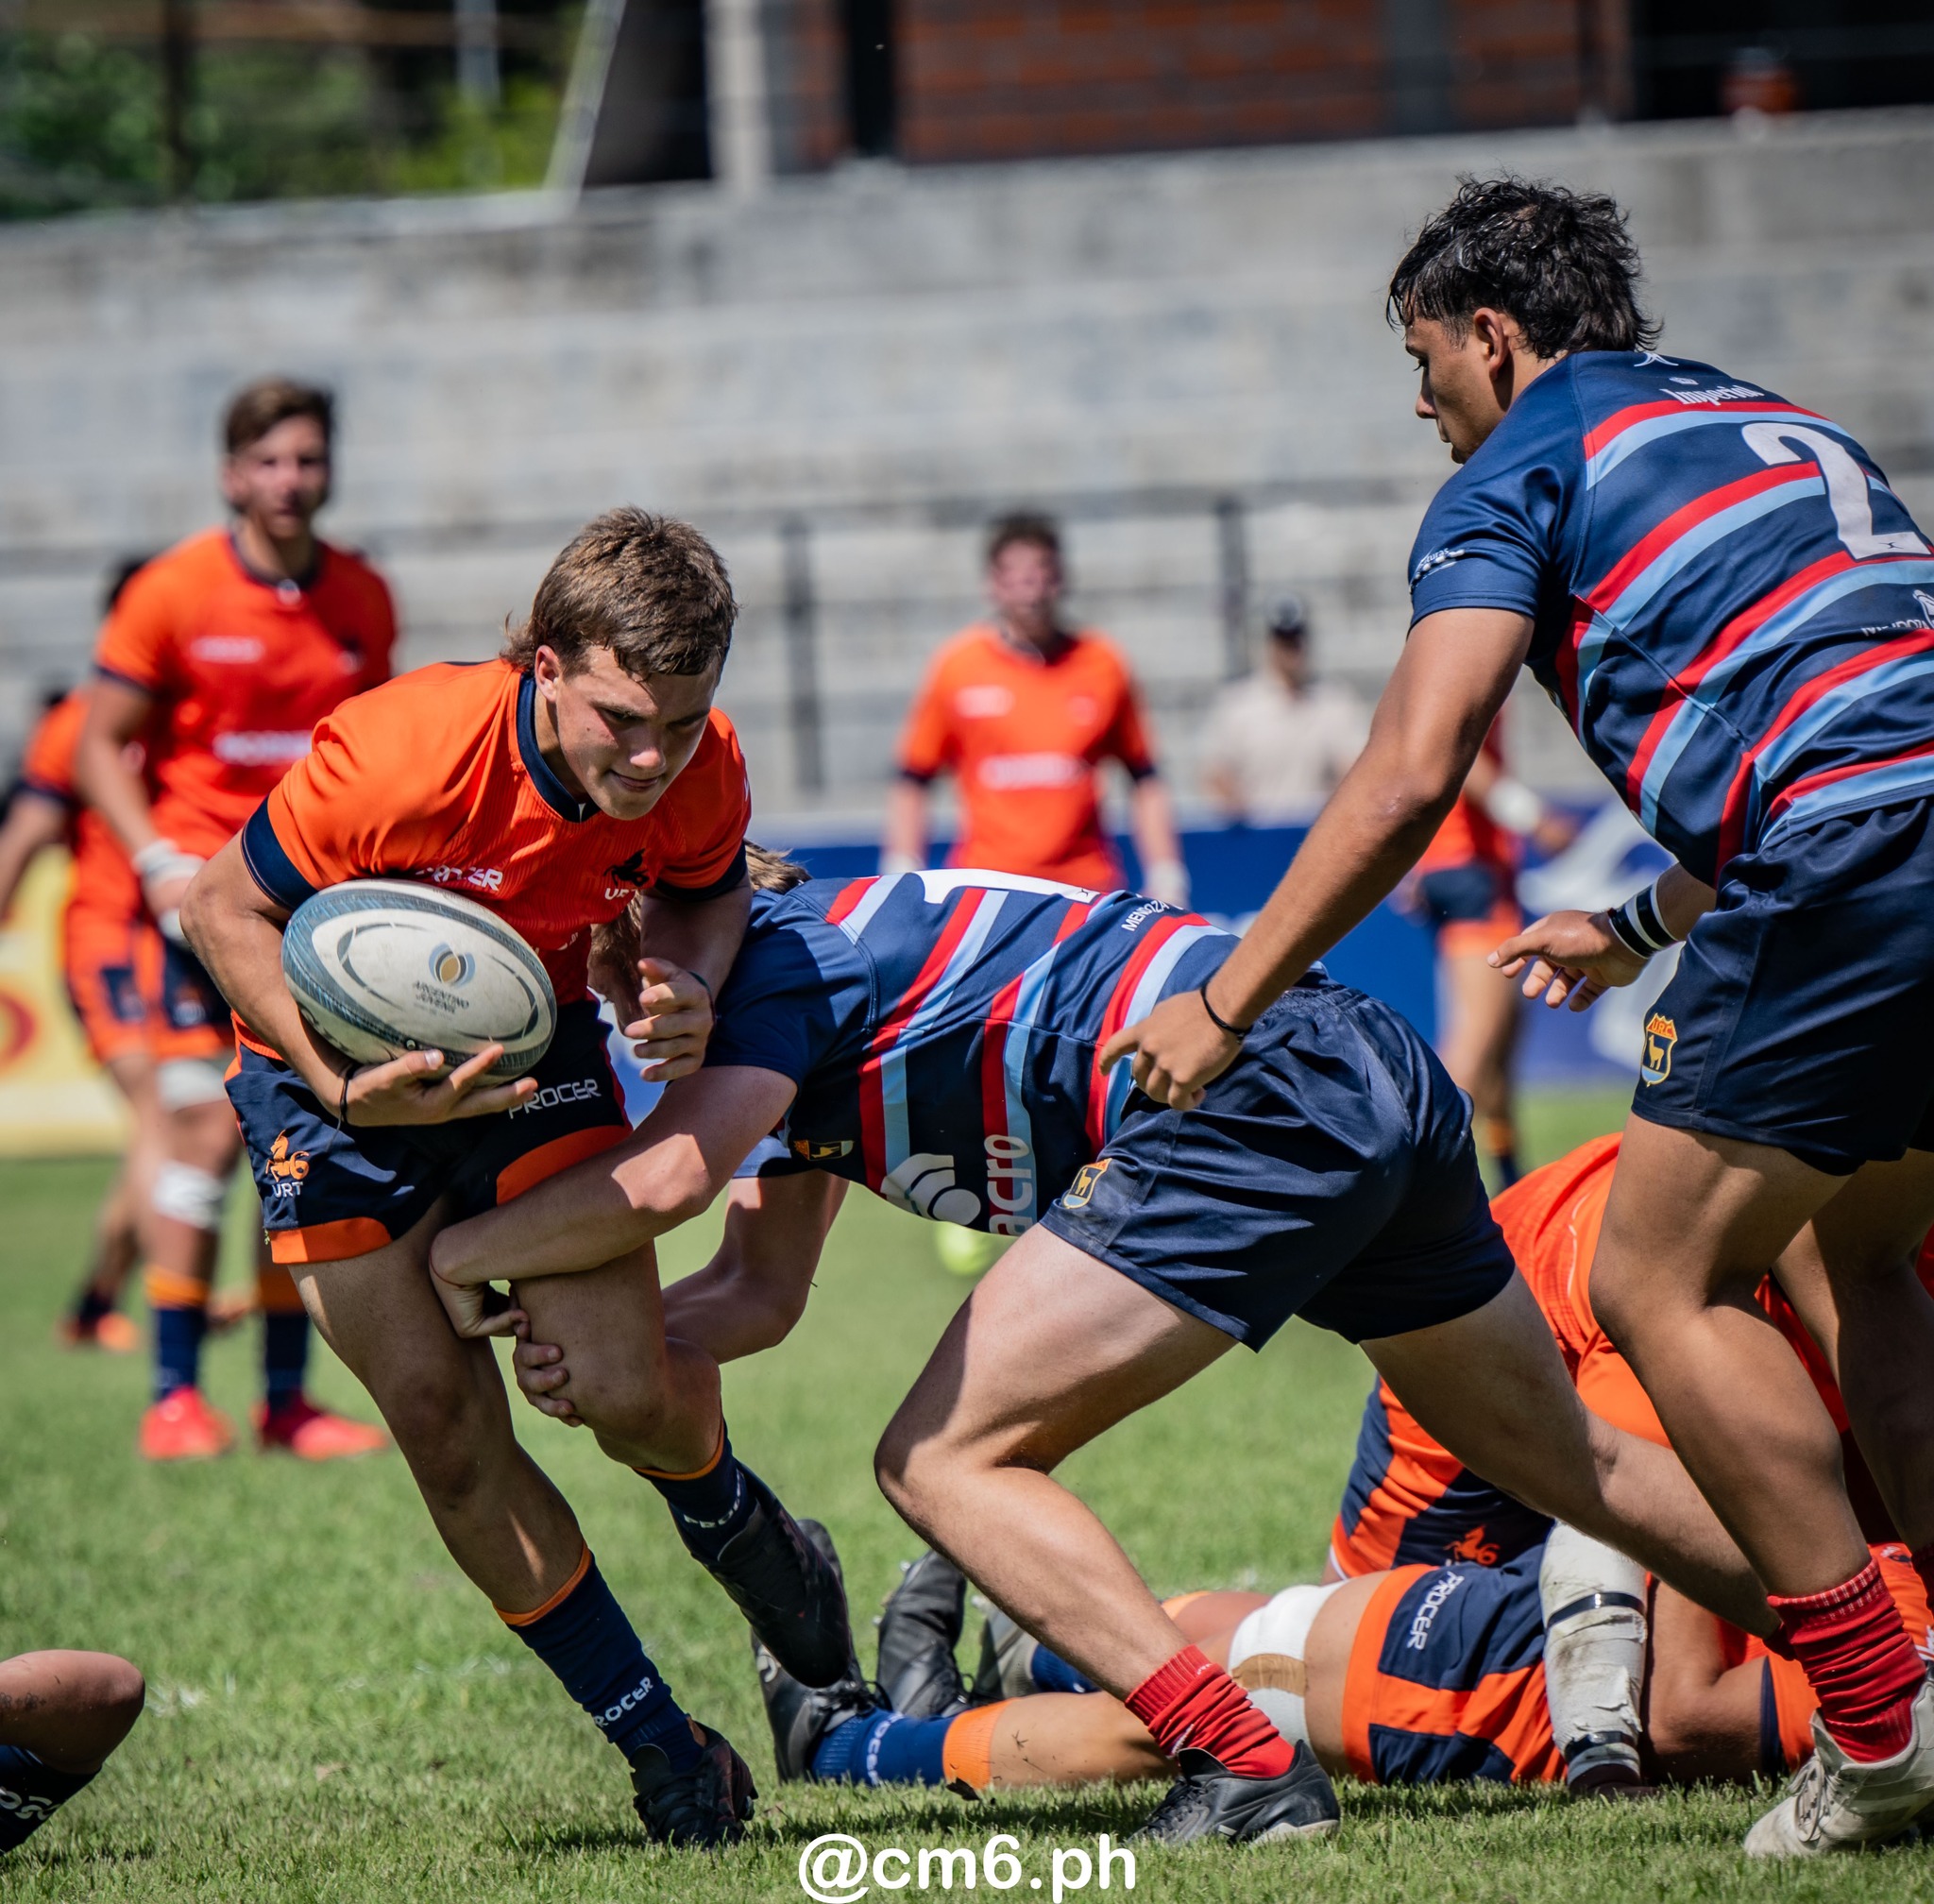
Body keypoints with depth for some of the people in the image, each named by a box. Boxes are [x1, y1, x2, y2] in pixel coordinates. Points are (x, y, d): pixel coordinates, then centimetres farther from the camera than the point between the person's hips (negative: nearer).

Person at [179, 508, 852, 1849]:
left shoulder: (700, 769, -21)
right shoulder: (399, 756, -35)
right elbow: (227, 908, -22)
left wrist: (687, 991, -20)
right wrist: (343, 1087, -34)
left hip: (536, 1049, 2)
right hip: (343, 1077, -2)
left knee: (625, 1382, -15)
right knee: (444, 1423, -10)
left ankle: (730, 1520, 24)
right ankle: (660, 1745, 5)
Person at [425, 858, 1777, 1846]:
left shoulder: (777, 958, -3)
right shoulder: (808, 971, 26)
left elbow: (665, 1180, -18)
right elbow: (768, 1291, 27)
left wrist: (468, 1249, -2)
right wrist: (603, 1343, 9)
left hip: (1246, 1094, -10)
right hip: (1382, 1078, 10)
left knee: (946, 1462, -6)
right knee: (1568, 1463, 22)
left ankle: (1248, 1768, -16)